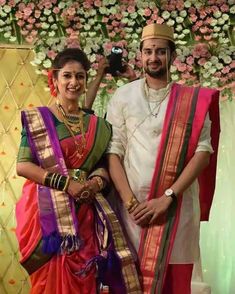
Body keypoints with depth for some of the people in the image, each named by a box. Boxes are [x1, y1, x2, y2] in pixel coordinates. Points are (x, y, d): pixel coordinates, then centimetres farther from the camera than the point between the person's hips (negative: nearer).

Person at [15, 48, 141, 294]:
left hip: (86, 213, 4)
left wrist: (97, 182, -10)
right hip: (48, 211, -3)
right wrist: (65, 183, -17)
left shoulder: (96, 124, 13)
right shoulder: (37, 118, 0)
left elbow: (104, 165, 14)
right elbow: (22, 165, -7)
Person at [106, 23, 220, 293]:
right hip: (133, 205, 0)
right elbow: (113, 151, 0)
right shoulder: (123, 96, 4)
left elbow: (203, 152, -5)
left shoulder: (193, 100, 3)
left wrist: (167, 197, -13)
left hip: (178, 205, 0)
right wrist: (130, 201, -10)